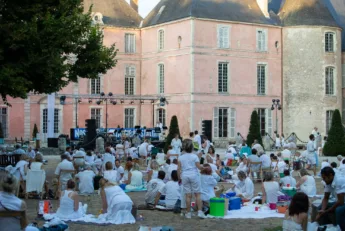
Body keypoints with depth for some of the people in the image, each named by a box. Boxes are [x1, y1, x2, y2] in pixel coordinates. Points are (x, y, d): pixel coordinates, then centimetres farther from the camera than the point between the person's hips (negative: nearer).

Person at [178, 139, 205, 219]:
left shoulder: (181, 157, 5)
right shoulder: (194, 156, -3)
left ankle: (188, 213, 4)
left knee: (188, 195, 2)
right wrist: (203, 168, 13)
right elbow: (199, 166, -7)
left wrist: (179, 177, 12)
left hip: (185, 176, 2)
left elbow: (179, 169, 3)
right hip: (194, 175, -2)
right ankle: (200, 211, -3)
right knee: (197, 194, 3)